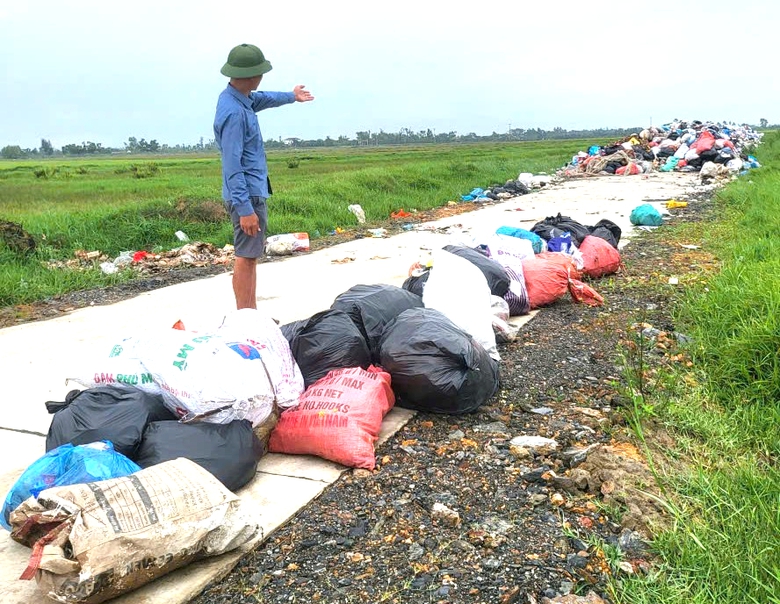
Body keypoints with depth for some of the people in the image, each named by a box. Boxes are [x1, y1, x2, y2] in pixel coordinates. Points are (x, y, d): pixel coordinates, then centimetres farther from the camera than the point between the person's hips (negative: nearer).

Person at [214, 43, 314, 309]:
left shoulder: (240, 99, 9)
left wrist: (291, 96, 50)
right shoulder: (234, 112, -21)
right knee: (246, 257, -5)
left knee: (252, 255, 16)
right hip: (247, 196, -11)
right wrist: (245, 209, -26)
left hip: (254, 191, 11)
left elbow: (261, 99, 34)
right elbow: (232, 166, -24)